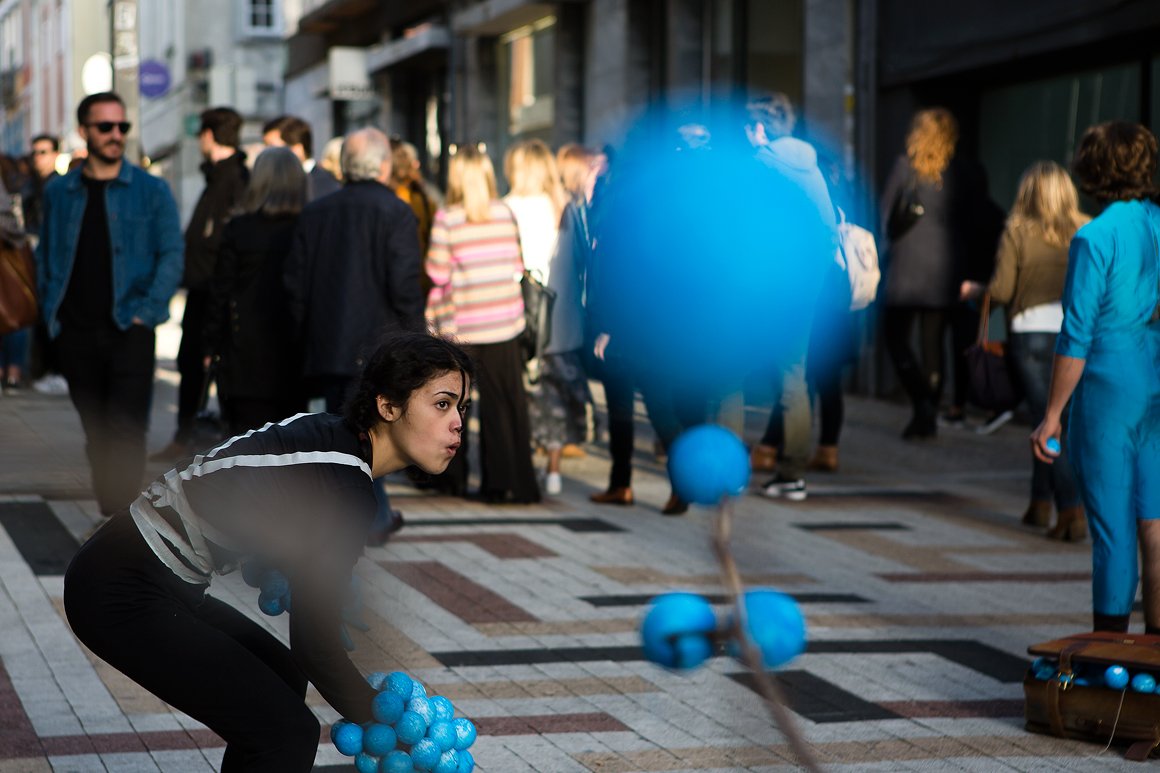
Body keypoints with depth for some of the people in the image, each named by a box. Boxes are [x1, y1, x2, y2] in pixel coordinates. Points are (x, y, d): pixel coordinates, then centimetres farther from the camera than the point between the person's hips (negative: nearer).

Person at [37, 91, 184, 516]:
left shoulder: (151, 190, 2)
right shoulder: (59, 192, 9)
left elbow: (172, 253, -1)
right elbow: (46, 256, 16)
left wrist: (148, 311, -10)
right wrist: (50, 314, 5)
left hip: (128, 331, -3)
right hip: (76, 333, 3)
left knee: (125, 430, -11)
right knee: (96, 432, 10)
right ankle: (112, 517, 19)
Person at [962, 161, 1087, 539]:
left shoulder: (1017, 231, -3)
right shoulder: (1087, 231, 3)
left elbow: (1001, 290, -6)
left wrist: (974, 290, 13)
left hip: (1033, 331, -3)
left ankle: (1072, 511, -8)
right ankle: (1041, 501, 26)